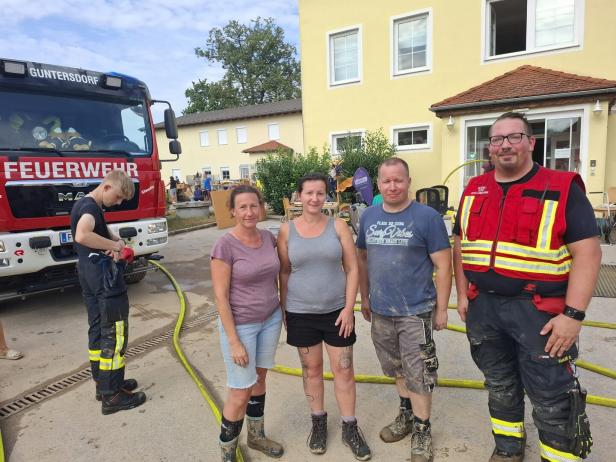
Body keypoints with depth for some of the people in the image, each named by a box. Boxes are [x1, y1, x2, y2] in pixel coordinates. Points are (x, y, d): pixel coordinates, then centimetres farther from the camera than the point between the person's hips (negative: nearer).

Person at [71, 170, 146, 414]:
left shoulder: (83, 204, 13)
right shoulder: (90, 207, -19)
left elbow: (103, 232, 12)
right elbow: (82, 236, -39)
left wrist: (116, 241, -10)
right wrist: (115, 245, -25)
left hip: (91, 279, 10)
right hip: (105, 281, -10)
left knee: (98, 329, 17)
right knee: (115, 334, -2)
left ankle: (103, 383, 30)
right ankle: (112, 395, 6)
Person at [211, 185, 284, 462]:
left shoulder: (268, 238, -1)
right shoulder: (225, 246, -18)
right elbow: (221, 296, -17)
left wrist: (279, 310, 13)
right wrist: (234, 341, -16)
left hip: (271, 320, 6)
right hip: (241, 325, -5)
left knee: (260, 378, 19)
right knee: (240, 392, 3)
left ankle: (256, 436, 41)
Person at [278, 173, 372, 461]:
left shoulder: (338, 226, -4)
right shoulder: (287, 231, -3)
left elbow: (352, 269, -4)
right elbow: (285, 272, 3)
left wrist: (349, 308, -9)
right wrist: (283, 310, 4)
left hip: (336, 311, 0)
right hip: (301, 313, 1)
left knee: (344, 370, 8)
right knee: (311, 369, 15)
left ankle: (350, 428, 28)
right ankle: (318, 422, 37)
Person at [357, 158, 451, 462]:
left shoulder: (428, 217, -12)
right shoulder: (368, 216, 3)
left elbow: (443, 265, -9)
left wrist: (441, 309, -9)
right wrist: (365, 298, 12)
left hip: (416, 312, -5)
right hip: (380, 311, 5)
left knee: (419, 375, 6)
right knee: (398, 369, 22)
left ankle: (422, 431, 27)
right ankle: (406, 415, 43)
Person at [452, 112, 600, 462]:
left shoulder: (562, 189, -7)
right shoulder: (474, 191, 6)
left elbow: (587, 253, -12)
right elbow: (461, 246, 12)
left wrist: (573, 315, -18)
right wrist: (463, 295, 7)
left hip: (538, 310, -4)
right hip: (483, 306, 5)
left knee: (552, 399, 5)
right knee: (500, 386, 21)